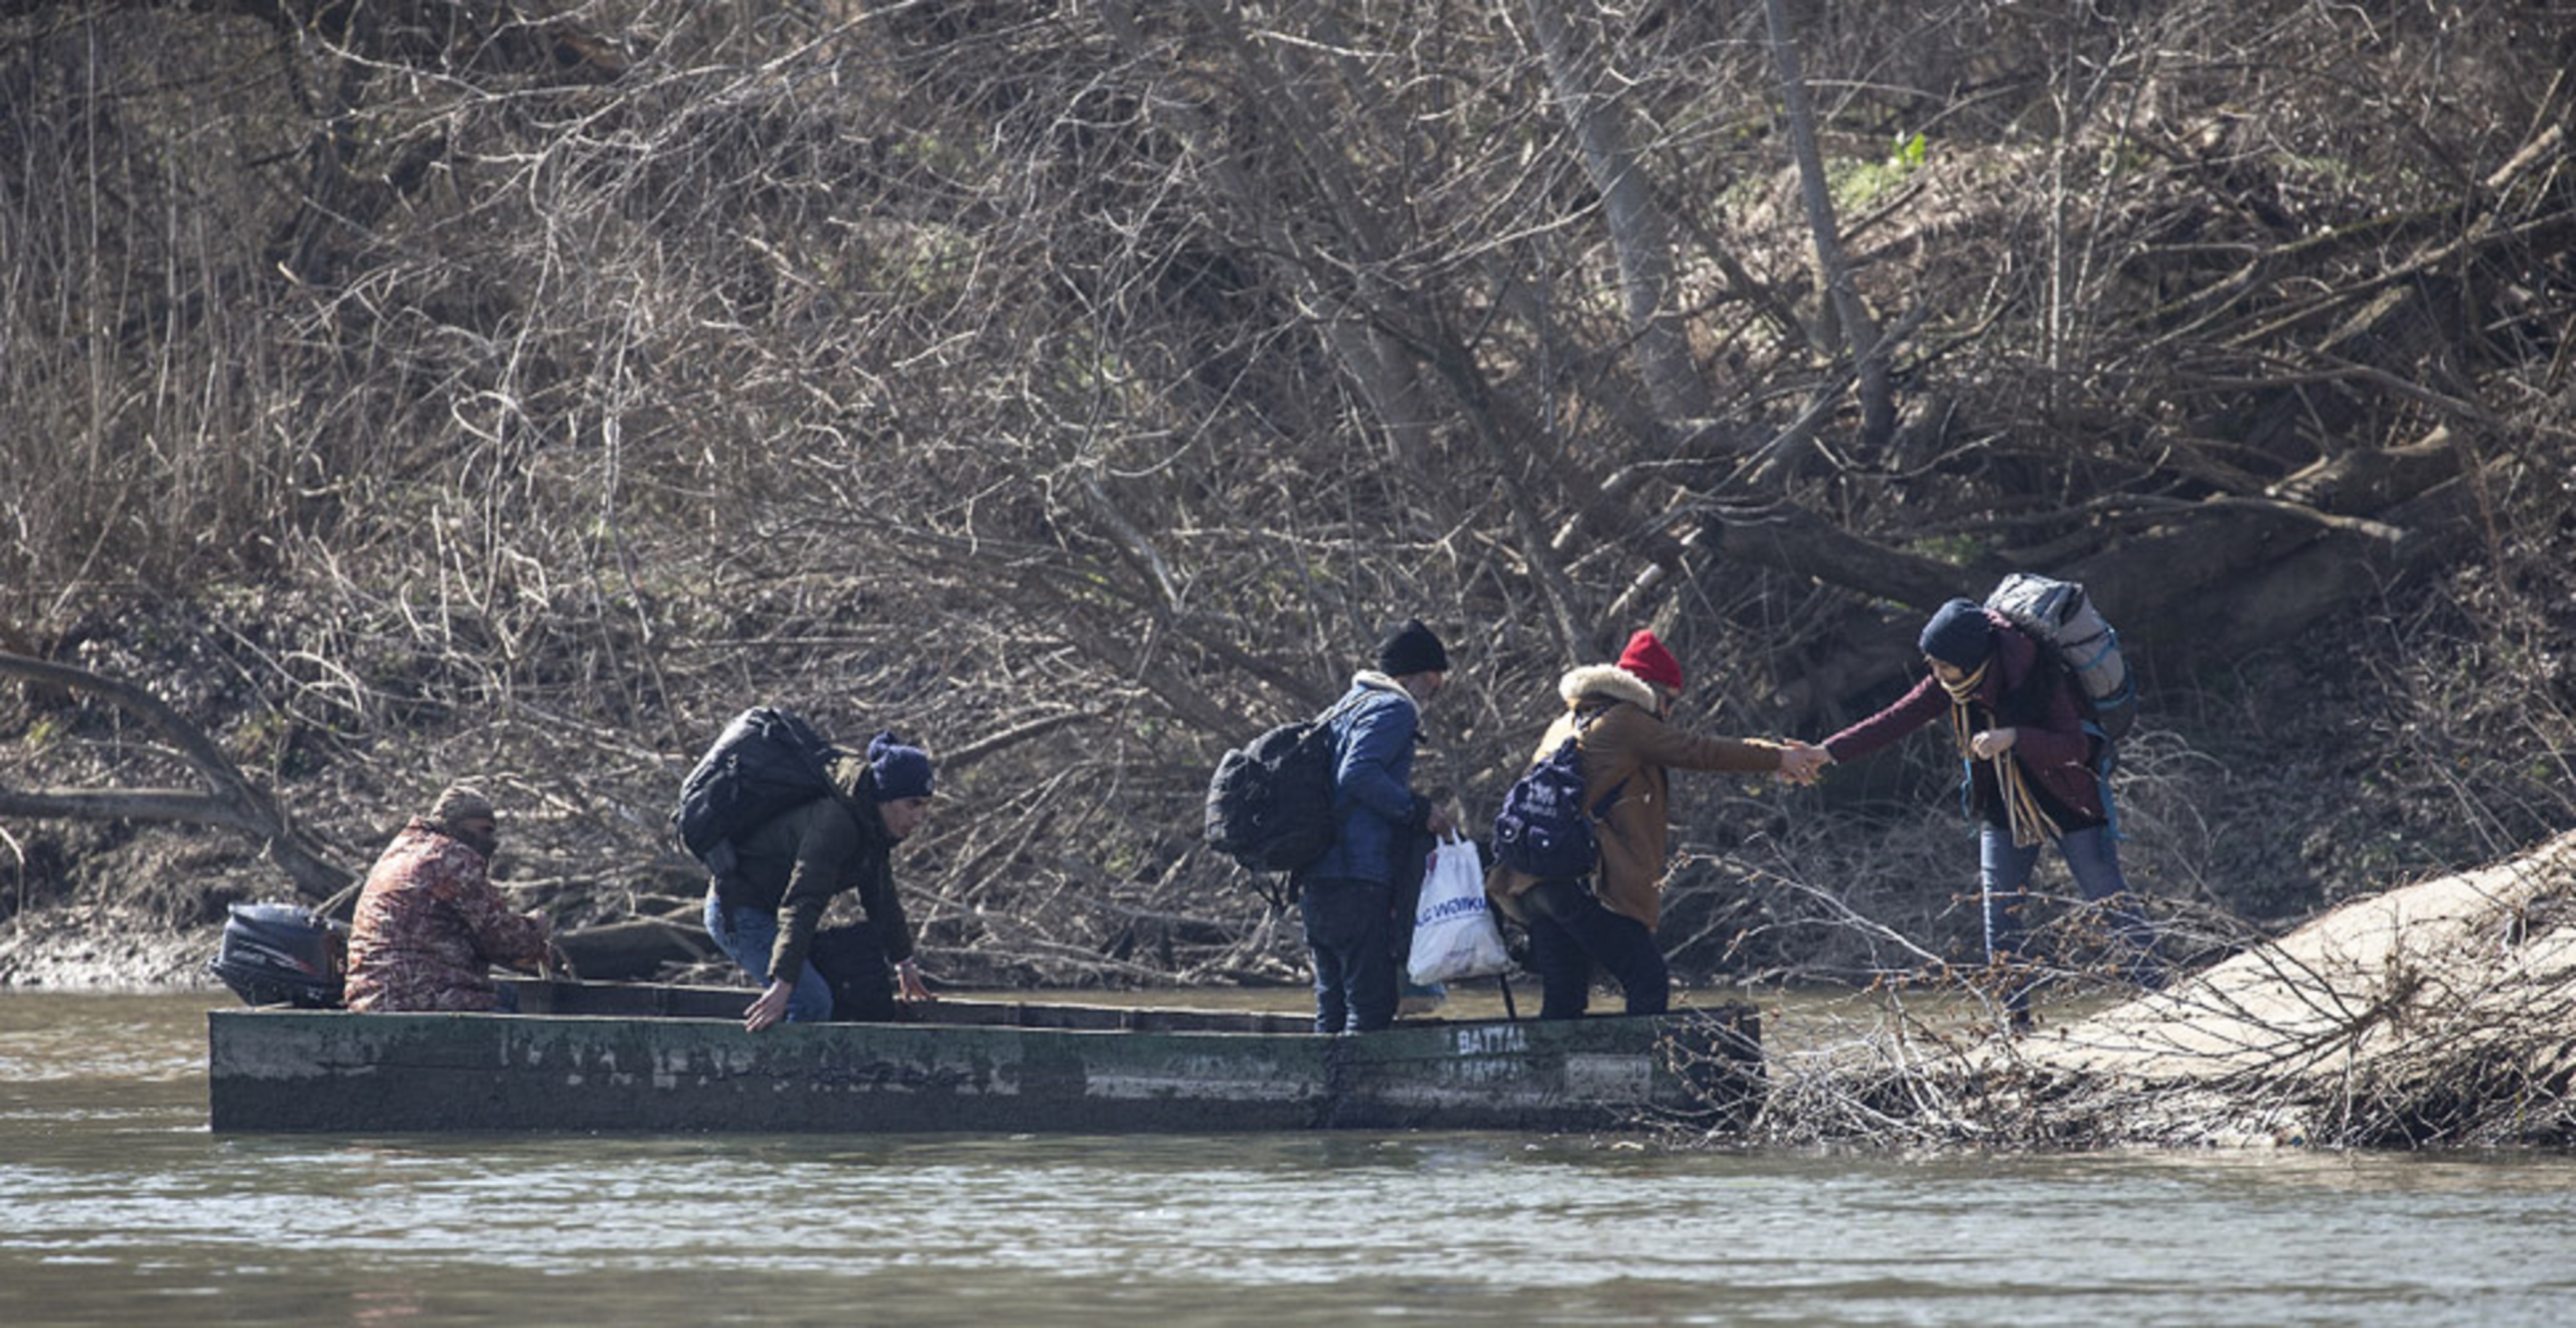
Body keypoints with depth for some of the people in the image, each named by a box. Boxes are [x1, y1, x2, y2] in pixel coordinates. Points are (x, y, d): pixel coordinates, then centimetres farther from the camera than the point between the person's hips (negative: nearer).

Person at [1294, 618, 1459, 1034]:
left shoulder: (1347, 708, 22)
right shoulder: (1393, 709, -6)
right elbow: (1358, 774, -20)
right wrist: (1418, 810, -14)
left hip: (1316, 882, 9)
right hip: (1357, 882, -9)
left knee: (1333, 1008, 11)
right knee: (1371, 1005, -11)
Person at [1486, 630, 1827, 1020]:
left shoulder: (1566, 725, 26)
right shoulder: (1625, 723, -1)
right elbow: (1698, 753, 2)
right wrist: (1777, 759, 11)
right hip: (1584, 881, -9)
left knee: (1563, 1001, 9)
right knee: (1648, 983, -7)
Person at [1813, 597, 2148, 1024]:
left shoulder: (2040, 676, -26)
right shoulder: (1950, 683, -11)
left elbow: (2077, 748, -30)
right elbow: (1895, 721, -7)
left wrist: (2013, 738, -43)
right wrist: (1827, 753, -12)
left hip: (2067, 807, -5)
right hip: (2003, 809, 5)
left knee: (2112, 904, -6)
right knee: (2000, 911, 0)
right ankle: (2015, 1017, 6)